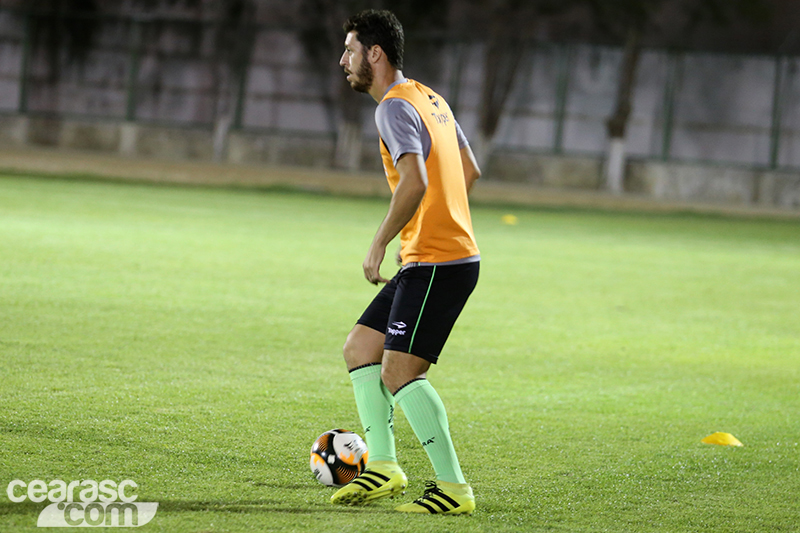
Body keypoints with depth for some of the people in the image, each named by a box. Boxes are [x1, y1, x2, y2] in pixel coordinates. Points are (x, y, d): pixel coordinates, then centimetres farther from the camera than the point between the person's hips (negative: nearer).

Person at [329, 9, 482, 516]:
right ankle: (383, 465, 11)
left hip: (437, 262, -10)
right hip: (426, 260, 10)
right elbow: (470, 170, 25)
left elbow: (415, 182, -27)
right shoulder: (428, 97, 17)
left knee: (400, 374, -12)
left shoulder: (395, 108, -13)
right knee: (360, 347, 12)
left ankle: (454, 487, -10)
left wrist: (379, 245, -20)